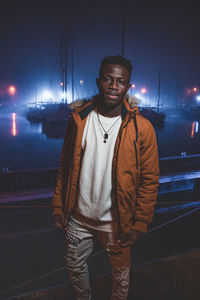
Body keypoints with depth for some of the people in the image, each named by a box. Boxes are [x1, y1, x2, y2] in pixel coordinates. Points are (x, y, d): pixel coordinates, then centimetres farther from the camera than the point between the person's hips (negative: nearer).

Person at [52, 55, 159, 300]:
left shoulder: (141, 128, -14)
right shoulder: (78, 118, -6)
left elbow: (150, 180, -9)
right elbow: (65, 166, 1)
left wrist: (140, 224, -10)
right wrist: (59, 207, 0)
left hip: (116, 221, -2)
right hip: (78, 217, 3)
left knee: (120, 274, 20)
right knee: (74, 266, 24)